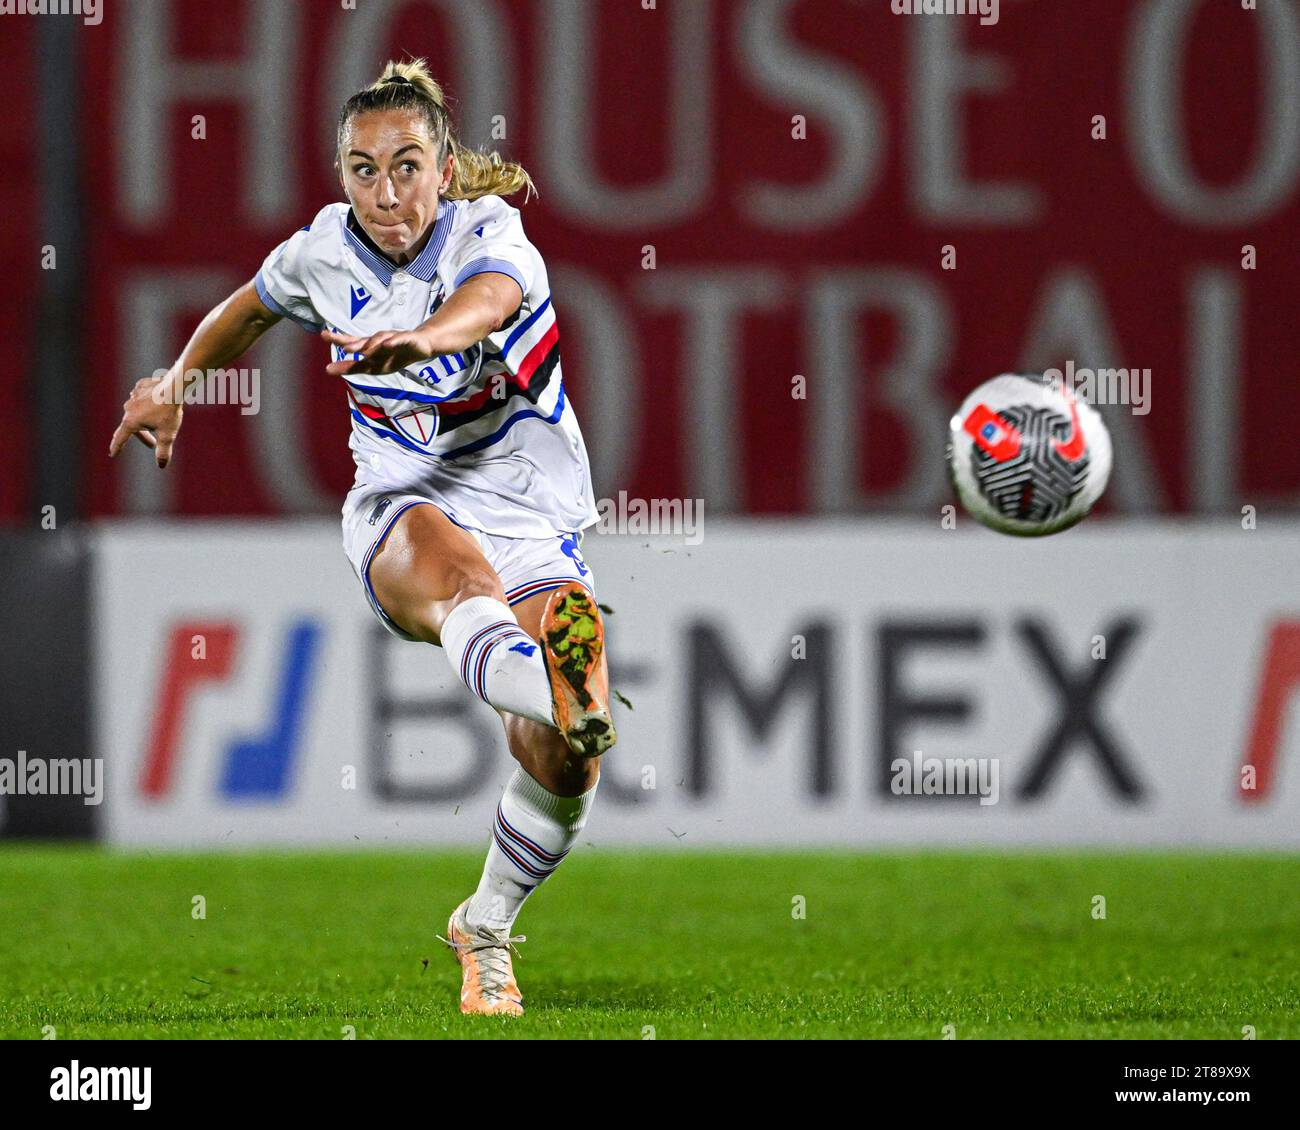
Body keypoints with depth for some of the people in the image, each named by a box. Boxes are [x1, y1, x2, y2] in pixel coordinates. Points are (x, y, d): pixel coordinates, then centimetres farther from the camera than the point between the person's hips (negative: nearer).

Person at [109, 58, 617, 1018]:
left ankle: (485, 931, 15)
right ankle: (564, 690, -74)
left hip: (533, 523, -1)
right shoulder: (326, 253, -1)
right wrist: (174, 387, 35)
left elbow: (488, 299, -41)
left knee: (562, 766, -14)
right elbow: (251, 308, 24)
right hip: (403, 509, 1)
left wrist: (425, 335, -63)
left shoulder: (492, 238, -15)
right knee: (461, 575, -39)